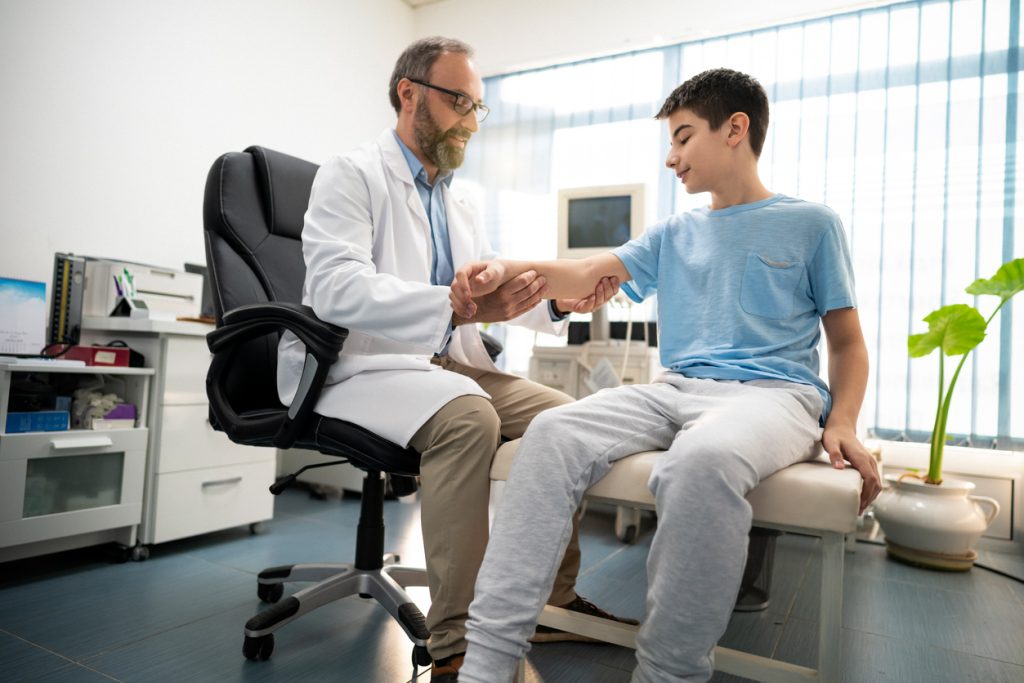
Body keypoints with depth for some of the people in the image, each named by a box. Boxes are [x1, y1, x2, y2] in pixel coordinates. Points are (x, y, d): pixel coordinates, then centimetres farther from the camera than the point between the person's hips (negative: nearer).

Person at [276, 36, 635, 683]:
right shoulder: (351, 175, -5)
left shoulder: (460, 203, 19)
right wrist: (459, 306, -35)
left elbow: (491, 292, 14)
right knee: (467, 415, -34)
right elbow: (337, 288, -22)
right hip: (364, 365, -7)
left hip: (448, 366, 8)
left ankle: (553, 598, 7)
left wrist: (556, 302, -6)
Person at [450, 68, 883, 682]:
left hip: (773, 392, -3)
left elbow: (848, 341, 11)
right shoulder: (674, 236, 22)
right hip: (676, 390, 4)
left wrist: (843, 425, -8)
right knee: (554, 432, -23)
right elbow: (588, 274, 10)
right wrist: (508, 269, -9)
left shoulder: (811, 223, 12)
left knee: (701, 459, -39)